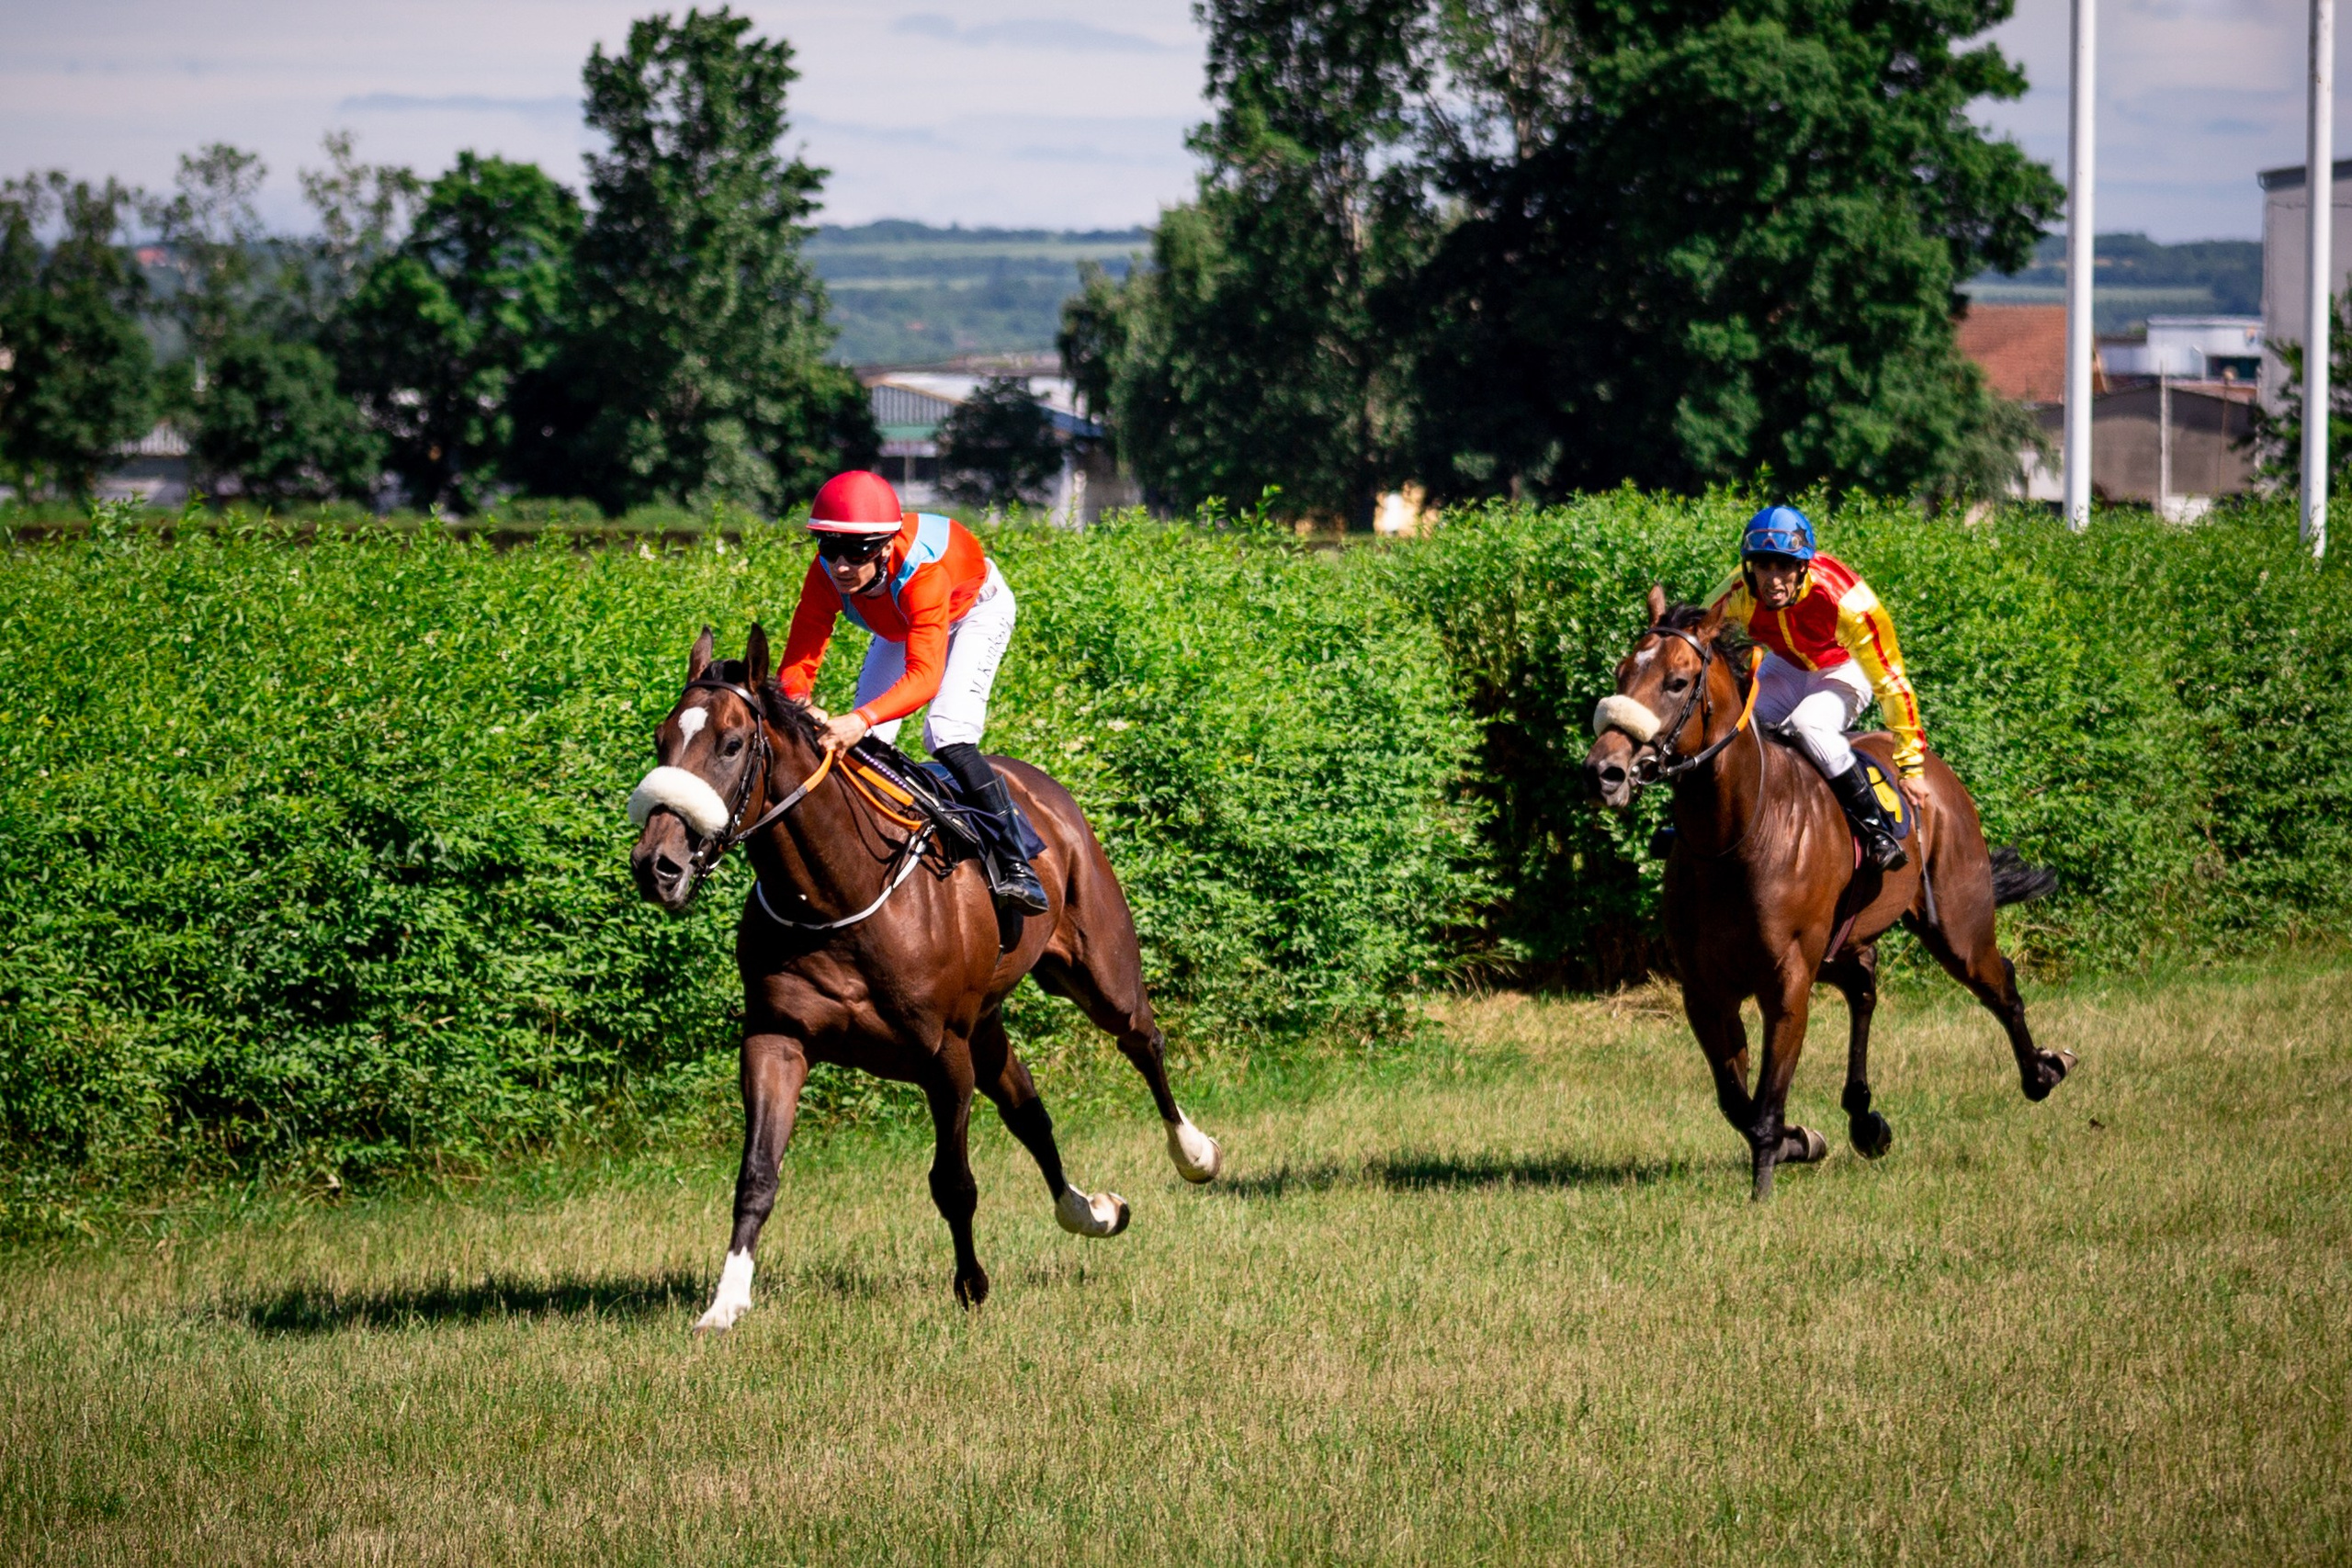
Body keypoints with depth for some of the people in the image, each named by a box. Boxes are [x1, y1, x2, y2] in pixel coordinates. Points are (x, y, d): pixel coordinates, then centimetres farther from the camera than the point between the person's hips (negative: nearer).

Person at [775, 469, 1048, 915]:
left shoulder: (922, 573, -48)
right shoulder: (825, 577, -32)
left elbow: (924, 675, -57)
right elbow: (799, 660, -32)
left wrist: (862, 719, -74)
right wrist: (792, 707, -56)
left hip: (975, 608, -6)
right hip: (897, 623, 6)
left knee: (948, 736, -24)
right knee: (864, 743, -5)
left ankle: (1015, 865, -16)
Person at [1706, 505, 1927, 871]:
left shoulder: (1845, 601, -37)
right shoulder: (1736, 596, -29)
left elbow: (1891, 682, -28)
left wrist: (1911, 766, -23)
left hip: (1845, 668, -4)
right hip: (1787, 666, 4)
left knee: (1810, 725, -33)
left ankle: (1878, 831, -20)